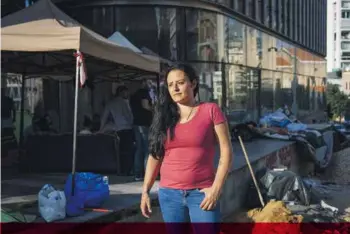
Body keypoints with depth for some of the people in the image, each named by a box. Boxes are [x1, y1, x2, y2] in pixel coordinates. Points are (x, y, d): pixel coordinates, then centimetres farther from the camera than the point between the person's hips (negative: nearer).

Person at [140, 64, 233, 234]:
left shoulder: (210, 110, -1)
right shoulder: (164, 115, 9)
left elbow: (226, 151, -4)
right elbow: (155, 155, 11)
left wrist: (216, 188, -12)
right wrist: (145, 191, 7)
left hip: (202, 193, -3)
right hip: (169, 193, 3)